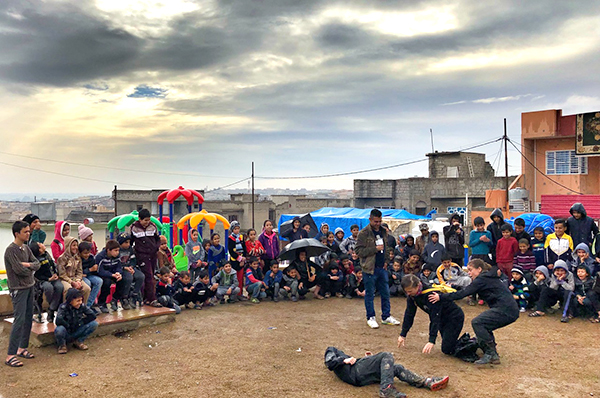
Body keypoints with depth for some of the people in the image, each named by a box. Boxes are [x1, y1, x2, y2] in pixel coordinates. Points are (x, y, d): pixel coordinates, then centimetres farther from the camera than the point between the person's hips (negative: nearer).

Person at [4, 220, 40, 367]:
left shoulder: (26, 248, 10)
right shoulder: (11, 250, -14)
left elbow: (37, 264, 7)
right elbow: (19, 270, -21)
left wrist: (28, 265, -13)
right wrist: (30, 271, -3)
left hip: (29, 286, 8)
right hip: (18, 289, -8)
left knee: (28, 318, 12)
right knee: (19, 320, -11)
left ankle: (22, 348, 23)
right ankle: (10, 355, -7)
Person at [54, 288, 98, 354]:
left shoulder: (82, 306, -9)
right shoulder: (63, 307, -19)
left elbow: (93, 315, -9)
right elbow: (58, 321, -33)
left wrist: (81, 322, -15)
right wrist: (68, 326, -23)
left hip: (76, 333, 3)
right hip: (66, 333, -3)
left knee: (94, 324, -16)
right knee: (59, 329, -38)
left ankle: (78, 341, 4)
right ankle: (62, 345, -3)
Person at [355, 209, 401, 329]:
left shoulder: (383, 231, 11)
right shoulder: (363, 233, -9)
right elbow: (359, 251, -15)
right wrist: (375, 249, -19)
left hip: (382, 267, 6)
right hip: (370, 269, -6)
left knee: (385, 293, 12)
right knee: (370, 294, 4)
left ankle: (386, 316, 24)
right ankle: (370, 318, 17)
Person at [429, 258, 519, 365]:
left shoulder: (482, 279, -9)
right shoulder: (488, 277, 20)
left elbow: (463, 293, -13)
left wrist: (441, 297, -10)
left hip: (506, 310, -10)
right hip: (511, 311, 10)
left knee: (477, 322, -13)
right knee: (484, 327, 18)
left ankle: (490, 353, -11)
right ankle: (493, 356, 16)